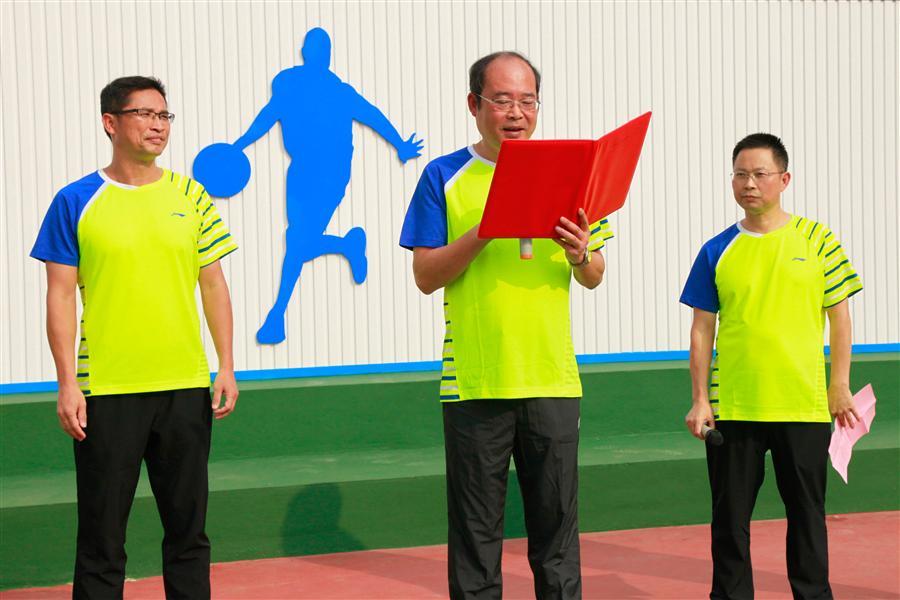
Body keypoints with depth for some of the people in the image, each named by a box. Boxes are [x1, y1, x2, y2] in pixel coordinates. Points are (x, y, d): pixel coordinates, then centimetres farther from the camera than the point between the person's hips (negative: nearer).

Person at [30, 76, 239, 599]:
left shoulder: (190, 197, 8)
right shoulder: (76, 202, 0)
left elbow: (214, 285, 11)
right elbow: (62, 296, -1)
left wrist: (227, 367, 4)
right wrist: (67, 384, -8)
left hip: (186, 387, 3)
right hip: (106, 392, -3)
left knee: (188, 530, 10)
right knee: (102, 539, 1)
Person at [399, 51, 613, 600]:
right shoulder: (445, 178, 3)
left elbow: (595, 278, 12)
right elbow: (426, 275, -2)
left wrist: (580, 255, -10)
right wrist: (483, 233, -16)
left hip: (552, 379, 2)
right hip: (474, 382, -2)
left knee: (556, 526, 5)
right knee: (476, 533, 2)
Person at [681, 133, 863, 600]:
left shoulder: (816, 240, 0)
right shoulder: (718, 251, 4)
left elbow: (839, 315, 4)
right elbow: (702, 329, 6)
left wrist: (840, 386, 1)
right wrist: (700, 398, 0)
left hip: (804, 405, -1)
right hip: (732, 407, 1)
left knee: (806, 513, 9)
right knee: (730, 518, 7)